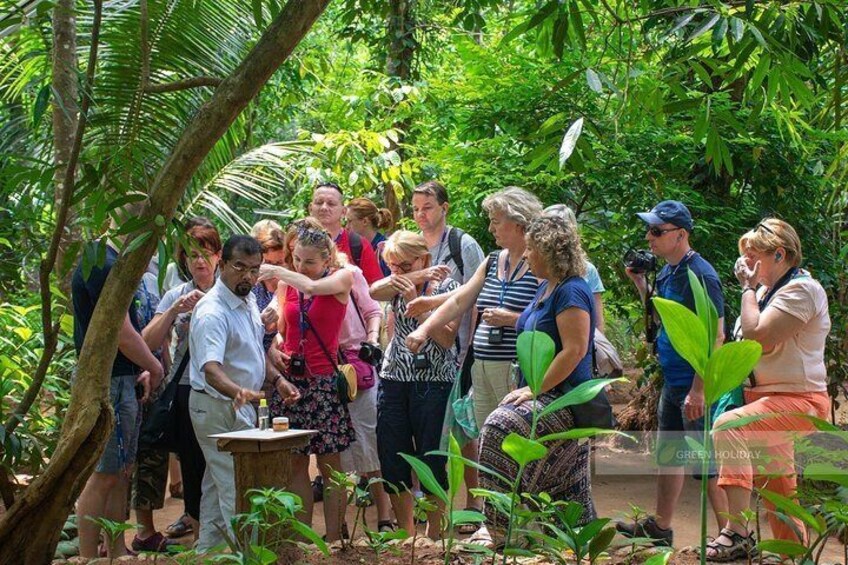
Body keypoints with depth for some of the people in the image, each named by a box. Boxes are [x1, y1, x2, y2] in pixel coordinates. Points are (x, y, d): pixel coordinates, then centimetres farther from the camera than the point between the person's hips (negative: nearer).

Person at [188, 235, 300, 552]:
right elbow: (211, 368, -39)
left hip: (240, 407, 10)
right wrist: (238, 391, -56)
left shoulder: (248, 301, 6)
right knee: (239, 490, -11)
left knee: (217, 486, 18)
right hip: (219, 409, -10)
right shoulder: (213, 312, -25)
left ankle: (207, 551, 27)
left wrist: (276, 379, 8)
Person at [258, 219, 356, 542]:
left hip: (323, 381, -4)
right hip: (290, 379, 4)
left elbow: (312, 287, -21)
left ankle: (333, 538, 4)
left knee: (329, 463, 0)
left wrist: (274, 271, -9)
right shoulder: (288, 284, 8)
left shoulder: (342, 278, -1)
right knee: (295, 463, 4)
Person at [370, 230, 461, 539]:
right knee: (392, 462, 6)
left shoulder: (444, 287, -3)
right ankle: (406, 535, 17)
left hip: (433, 383, -5)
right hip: (394, 379, 5)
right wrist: (390, 283, -22)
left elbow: (447, 339, -12)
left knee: (432, 461, -1)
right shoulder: (397, 285, 9)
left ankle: (433, 538, 8)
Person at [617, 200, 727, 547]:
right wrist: (639, 282, 9)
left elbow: (716, 336, -22)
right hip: (672, 382, 10)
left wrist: (698, 390, -25)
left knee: (706, 465, -6)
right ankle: (660, 527, 32)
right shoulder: (667, 272, 10)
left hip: (696, 386, -10)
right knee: (668, 455, 20)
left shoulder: (700, 275, -19)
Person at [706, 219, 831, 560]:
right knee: (776, 487, 15)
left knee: (728, 426, -32)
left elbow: (757, 337, -23)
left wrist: (748, 289, -13)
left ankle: (737, 533, -37)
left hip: (799, 401, -11)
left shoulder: (801, 289, -15)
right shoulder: (769, 289, 16)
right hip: (769, 397, 11)